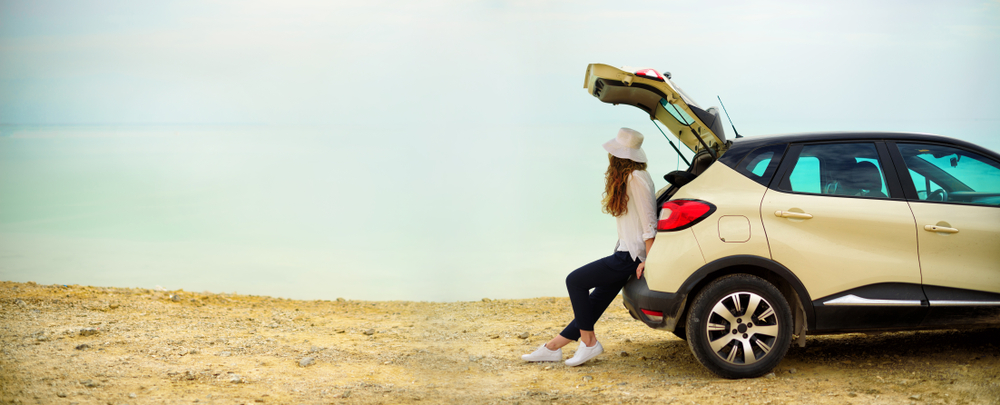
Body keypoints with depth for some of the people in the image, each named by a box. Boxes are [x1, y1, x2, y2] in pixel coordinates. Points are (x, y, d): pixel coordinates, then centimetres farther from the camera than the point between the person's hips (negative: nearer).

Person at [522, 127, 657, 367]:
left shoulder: (636, 178, -16)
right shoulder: (625, 177, 15)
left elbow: (649, 221, -19)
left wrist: (648, 260, -21)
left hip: (631, 256, -9)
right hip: (625, 252, 9)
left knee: (575, 280, -10)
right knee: (594, 303, 10)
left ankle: (589, 342, -2)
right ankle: (552, 348, 14)